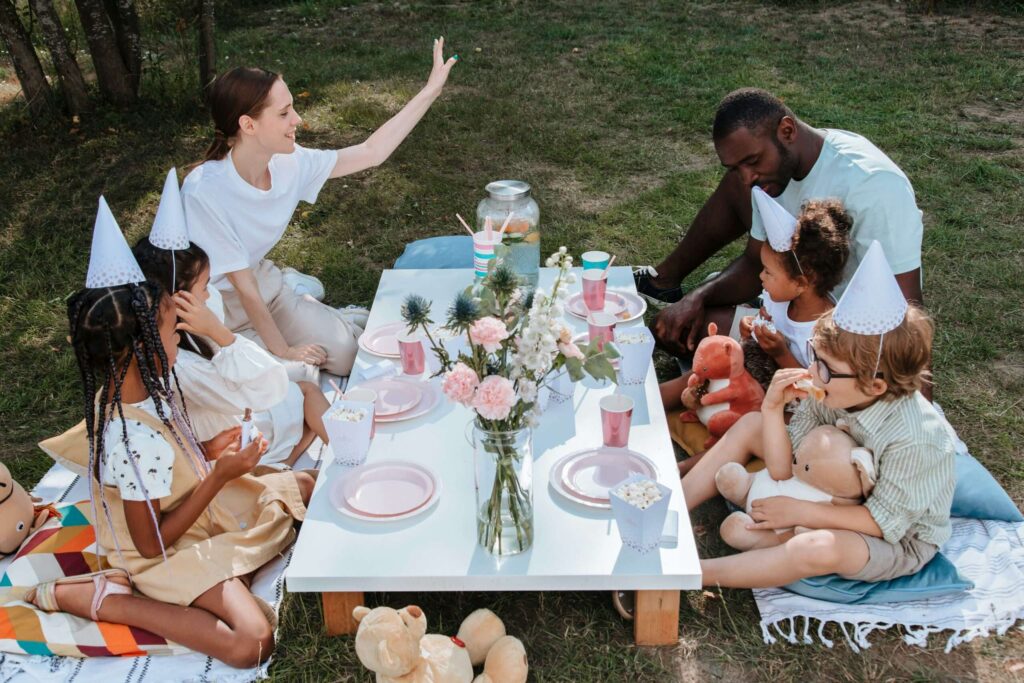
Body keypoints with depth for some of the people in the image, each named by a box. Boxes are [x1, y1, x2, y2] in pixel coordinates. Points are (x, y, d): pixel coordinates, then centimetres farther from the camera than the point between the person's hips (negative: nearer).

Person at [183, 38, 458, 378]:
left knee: (345, 352, -7)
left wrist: (431, 91, -5)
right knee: (292, 373, -22)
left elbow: (371, 152, -6)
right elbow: (242, 285, -26)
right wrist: (281, 350, -18)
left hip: (262, 283, 5)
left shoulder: (287, 164, -14)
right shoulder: (204, 192, -33)